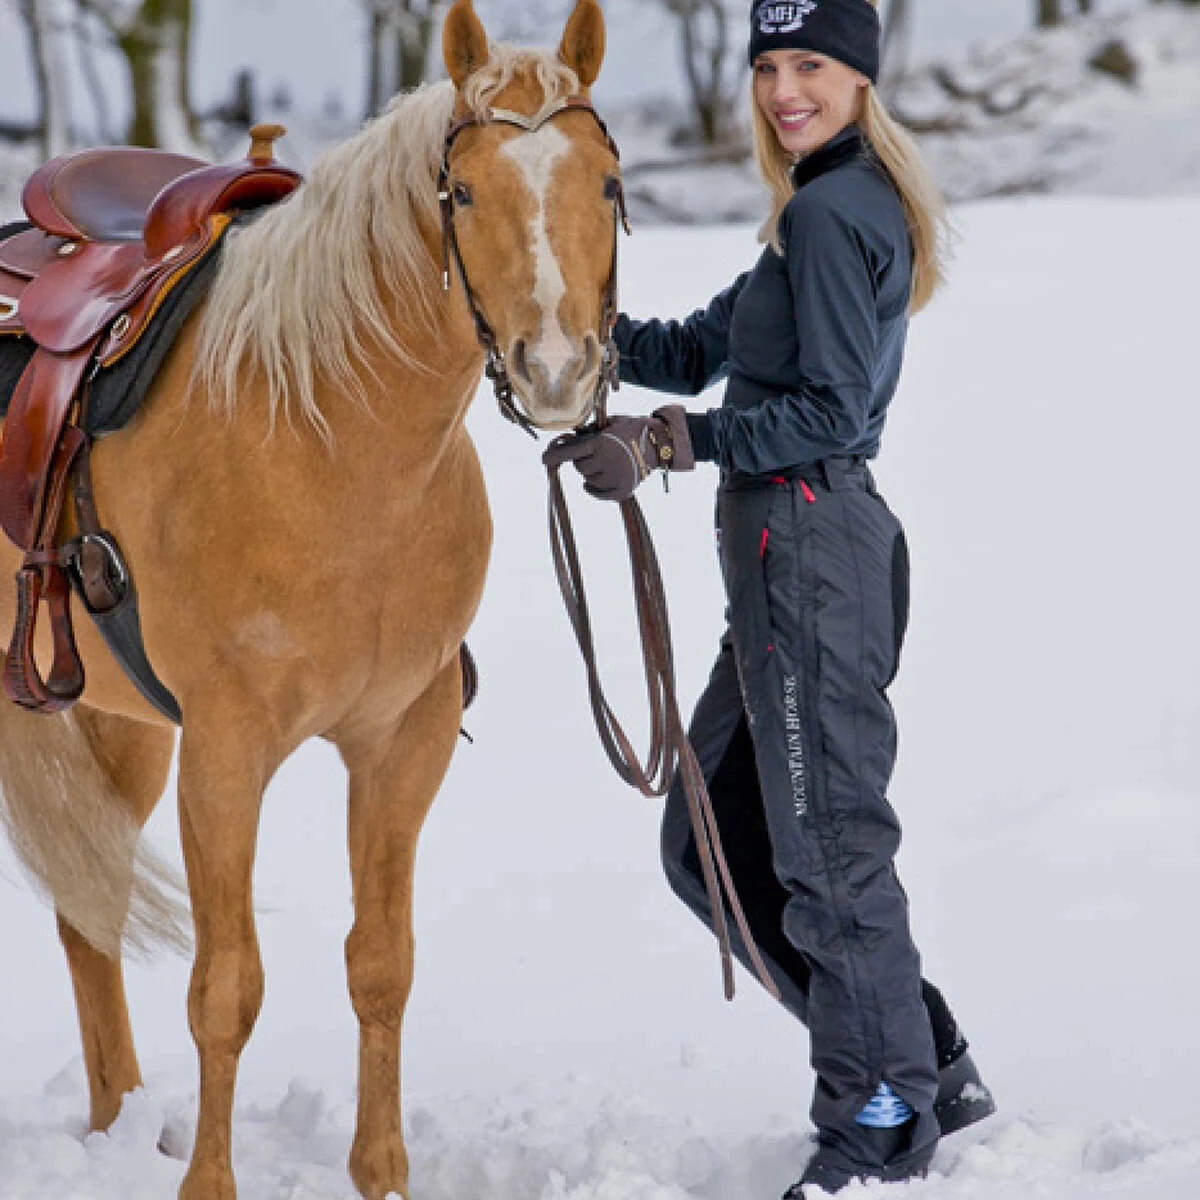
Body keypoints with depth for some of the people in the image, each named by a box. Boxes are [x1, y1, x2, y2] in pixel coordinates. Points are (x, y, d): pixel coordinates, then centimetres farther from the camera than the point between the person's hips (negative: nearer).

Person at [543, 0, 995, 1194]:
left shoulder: (827, 214, -13)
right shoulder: (844, 206, 19)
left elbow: (828, 411, -19)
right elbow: (700, 352, 19)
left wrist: (670, 442, -19)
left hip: (808, 544, -11)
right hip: (798, 546, 11)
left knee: (827, 844, -3)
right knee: (713, 840, 15)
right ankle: (924, 1066, 20)